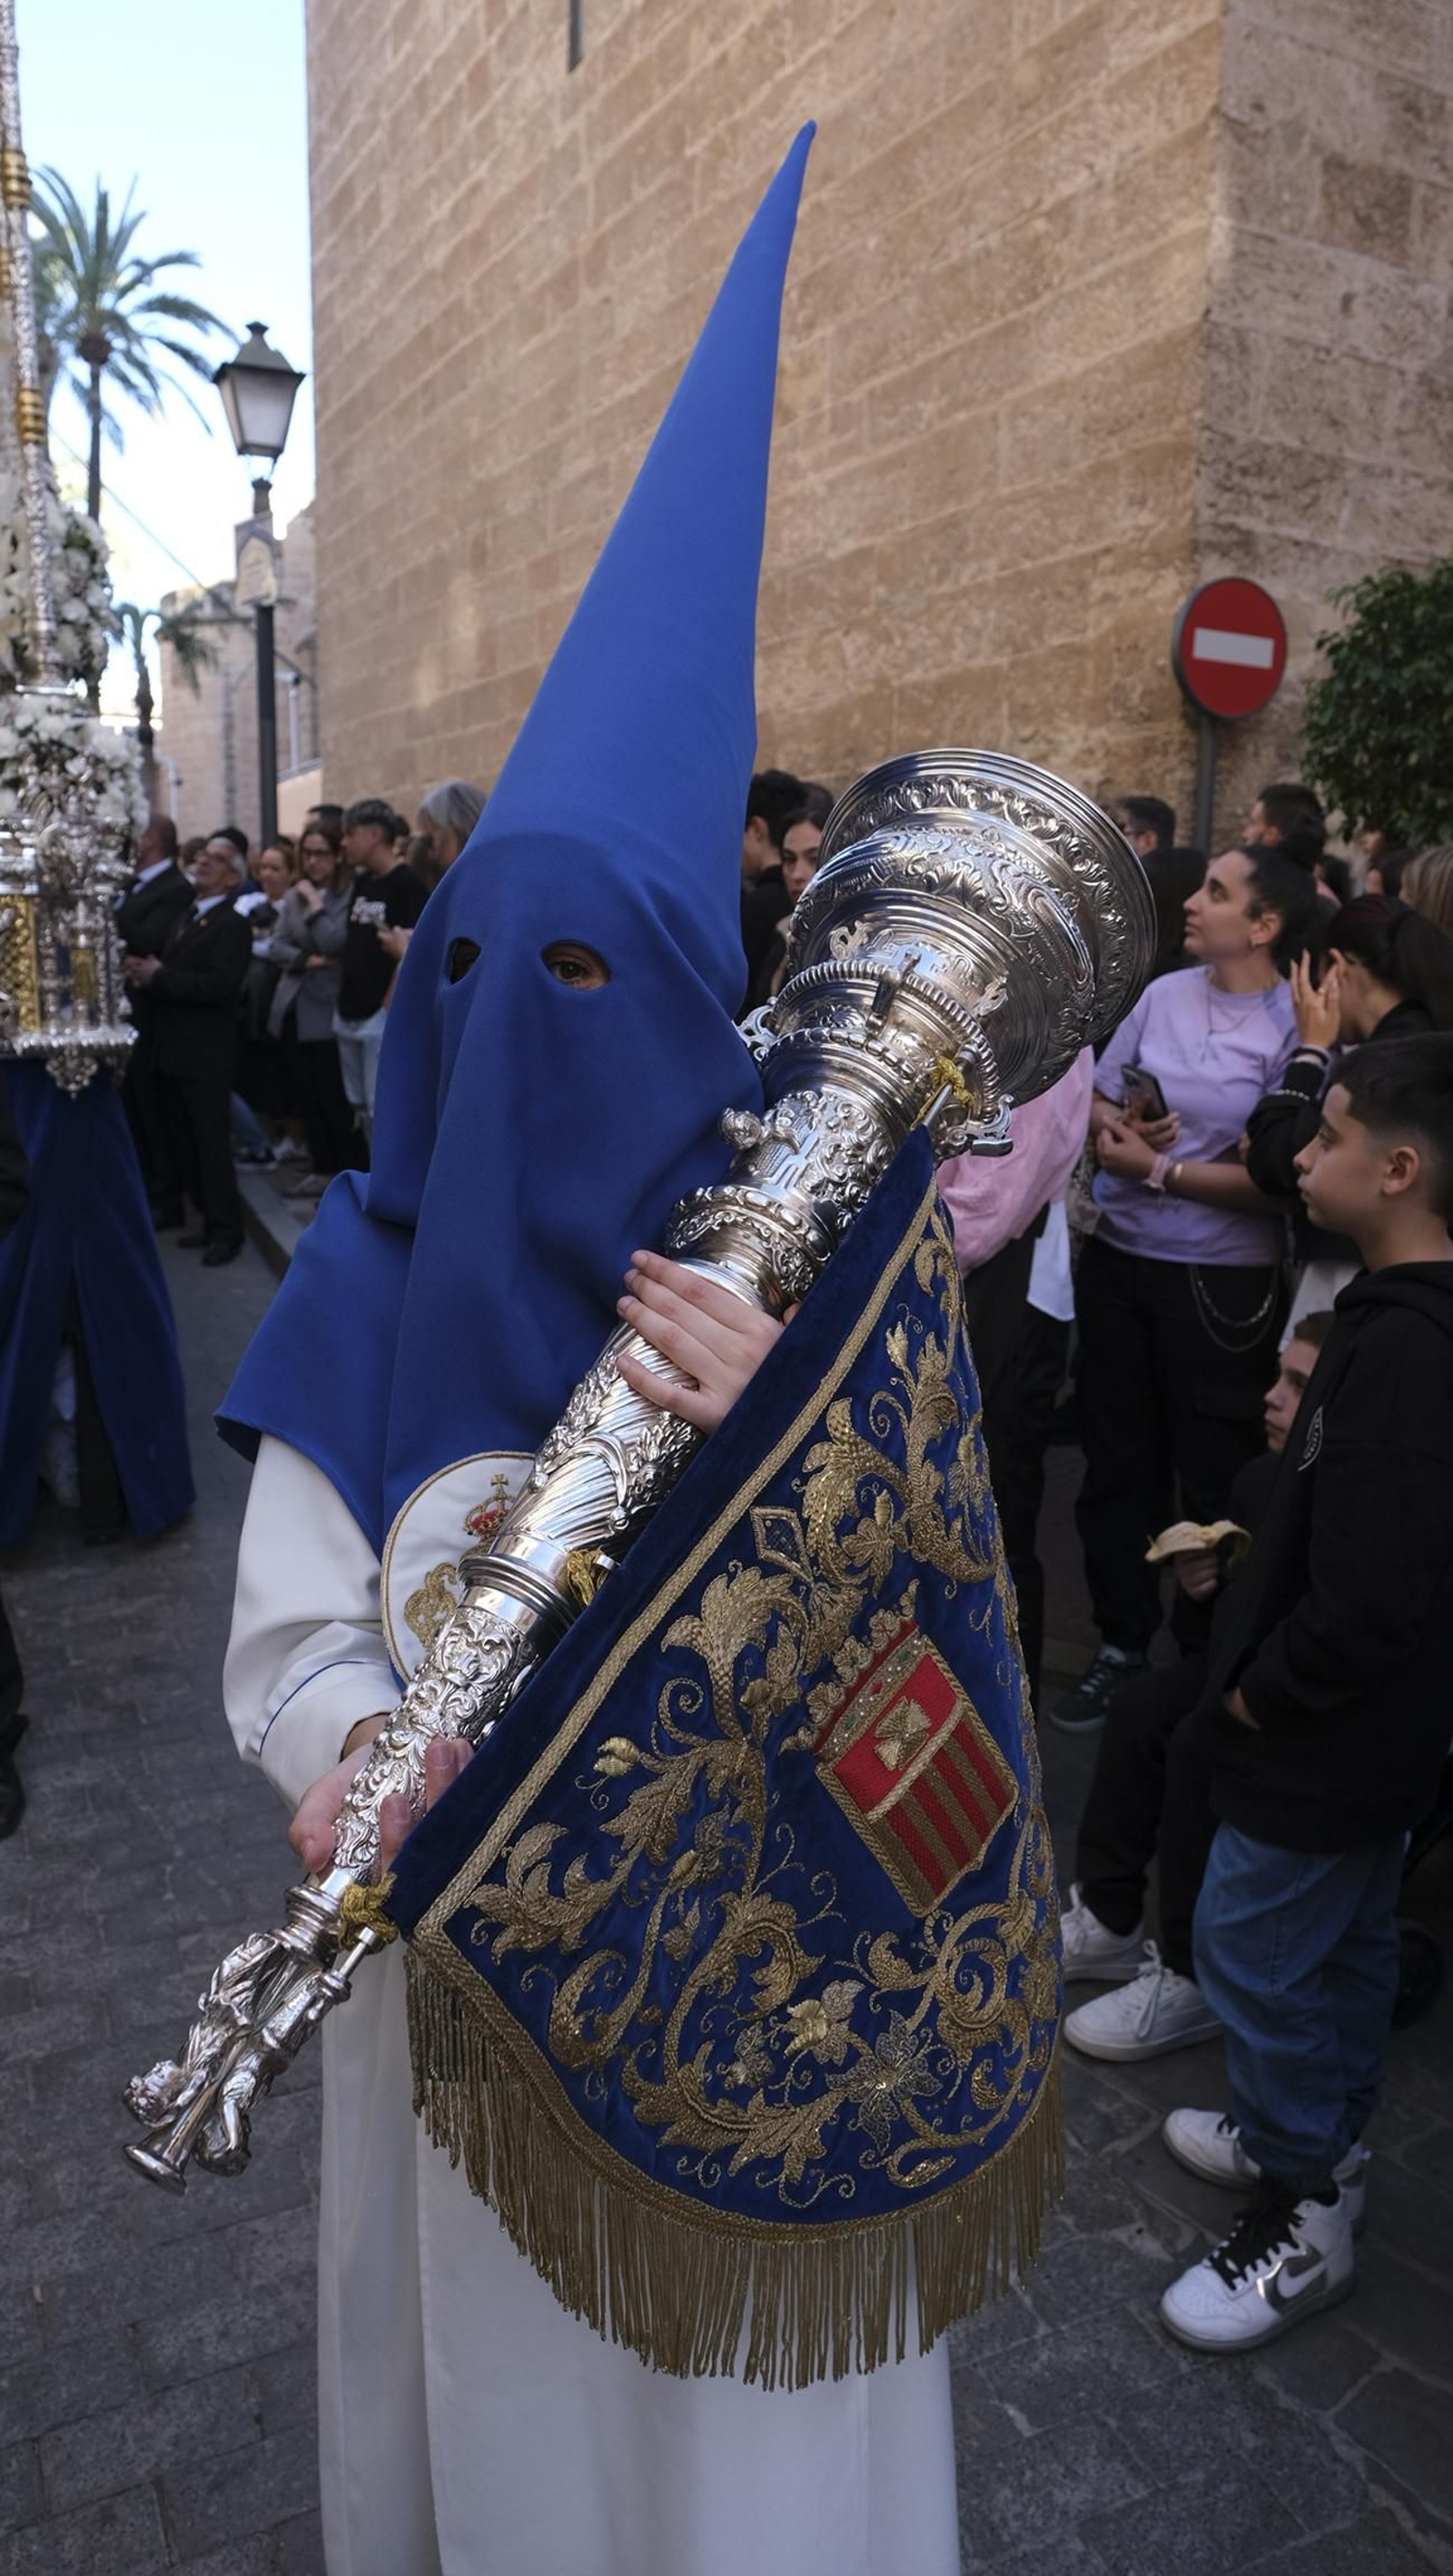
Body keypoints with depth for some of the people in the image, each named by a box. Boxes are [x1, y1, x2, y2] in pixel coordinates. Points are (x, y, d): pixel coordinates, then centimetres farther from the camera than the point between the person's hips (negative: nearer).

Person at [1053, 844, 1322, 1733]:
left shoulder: (1295, 1029, -14)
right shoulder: (1163, 993, 2)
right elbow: (1095, 1100, 10)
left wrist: (1161, 1169, -16)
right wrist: (1116, 1125, -11)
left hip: (1221, 1284, -5)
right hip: (1116, 1259, 5)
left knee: (1214, 1481, 11)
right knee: (1116, 1463, 16)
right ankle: (1122, 1645, 33)